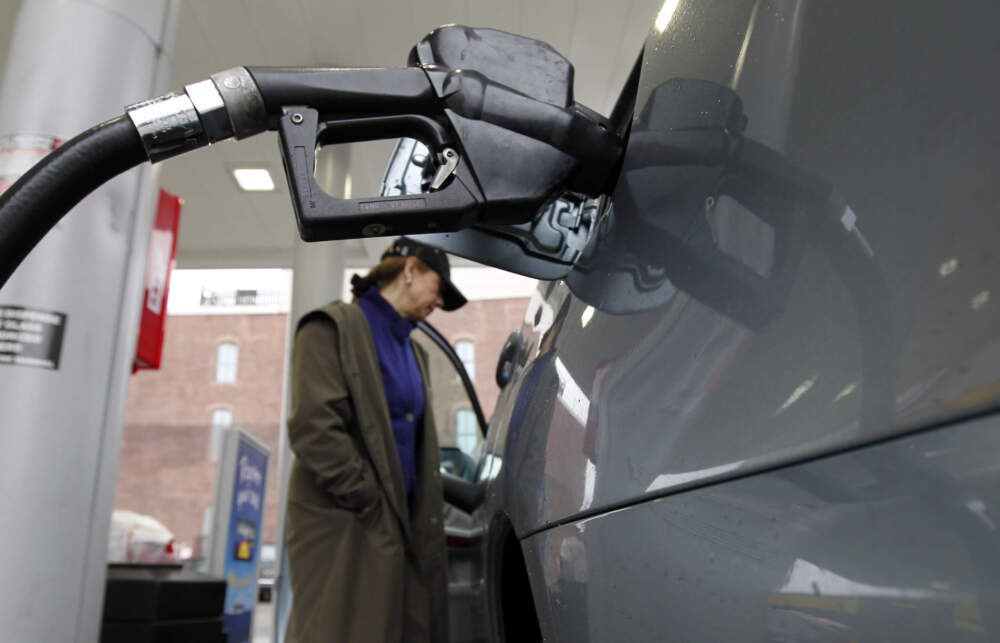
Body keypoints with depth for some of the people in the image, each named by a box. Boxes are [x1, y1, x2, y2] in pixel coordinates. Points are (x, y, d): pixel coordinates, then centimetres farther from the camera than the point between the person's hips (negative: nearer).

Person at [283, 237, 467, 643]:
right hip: (343, 526, -7)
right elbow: (313, 428, -14)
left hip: (399, 528, 7)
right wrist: (372, 505, -15)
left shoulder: (413, 351, 22)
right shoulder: (334, 328, -3)